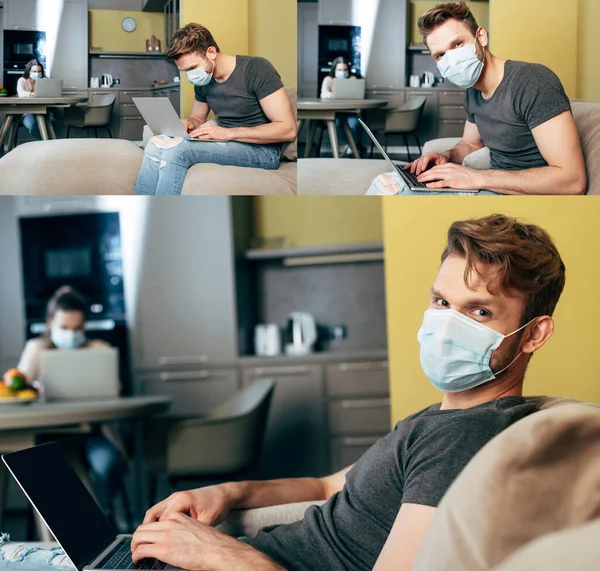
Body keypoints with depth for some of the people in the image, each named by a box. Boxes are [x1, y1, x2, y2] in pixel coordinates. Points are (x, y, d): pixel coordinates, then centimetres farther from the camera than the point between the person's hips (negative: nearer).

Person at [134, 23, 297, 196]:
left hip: (262, 149, -7)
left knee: (176, 148, -25)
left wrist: (227, 133, -22)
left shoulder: (256, 69, -13)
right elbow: (198, 117, 25)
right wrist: (189, 124, -2)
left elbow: (288, 130, -19)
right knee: (157, 143, -14)